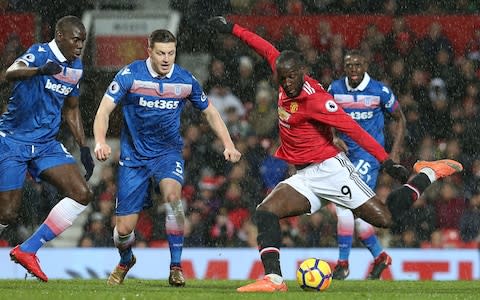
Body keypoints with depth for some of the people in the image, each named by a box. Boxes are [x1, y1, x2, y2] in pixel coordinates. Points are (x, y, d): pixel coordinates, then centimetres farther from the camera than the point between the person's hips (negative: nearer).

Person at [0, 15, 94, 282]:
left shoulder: (76, 67, 8)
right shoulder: (39, 53, -15)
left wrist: (84, 148, 15)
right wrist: (40, 70, -58)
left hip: (46, 144, 7)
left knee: (81, 194, -8)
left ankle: (27, 250, -2)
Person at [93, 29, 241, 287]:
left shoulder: (185, 80, -5)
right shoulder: (130, 75, -12)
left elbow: (209, 111, 10)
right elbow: (105, 109, -16)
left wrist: (228, 144, -1)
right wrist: (100, 142, -34)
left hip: (168, 152, 0)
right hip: (134, 155, 0)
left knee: (172, 194, -33)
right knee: (124, 228, -3)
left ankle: (176, 267, -20)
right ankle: (125, 261, 35)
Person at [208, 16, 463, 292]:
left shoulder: (315, 99, -20)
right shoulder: (288, 81, 3)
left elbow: (353, 129, -23)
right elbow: (268, 49, 20)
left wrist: (387, 161, -27)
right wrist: (232, 29, 26)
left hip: (330, 169, -8)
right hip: (305, 178, 8)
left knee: (385, 218, -9)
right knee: (265, 212, -13)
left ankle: (428, 174, 13)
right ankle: (274, 279, -22)